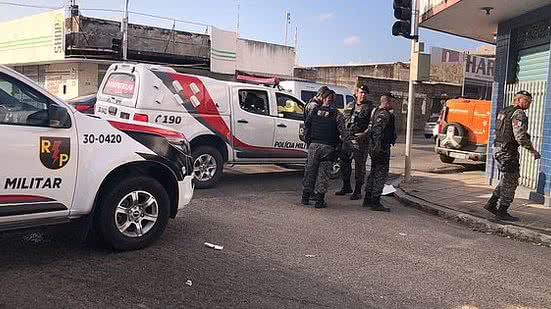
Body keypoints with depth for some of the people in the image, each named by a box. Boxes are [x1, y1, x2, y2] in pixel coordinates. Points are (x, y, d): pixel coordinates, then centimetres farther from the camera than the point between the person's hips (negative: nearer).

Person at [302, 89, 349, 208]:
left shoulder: (313, 111, 5)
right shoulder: (337, 114, -3)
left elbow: (306, 127, 7)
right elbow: (343, 132, -5)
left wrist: (308, 141, 14)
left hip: (313, 145, 2)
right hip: (328, 147, -2)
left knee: (310, 170, 11)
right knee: (323, 172, 3)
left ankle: (306, 196, 17)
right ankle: (319, 200, 4)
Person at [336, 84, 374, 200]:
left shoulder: (370, 107, 0)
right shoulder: (350, 106, 17)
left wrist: (365, 134, -21)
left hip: (360, 140, -6)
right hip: (346, 138, 6)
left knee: (359, 165, -3)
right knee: (344, 162, 11)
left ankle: (357, 191, 4)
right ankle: (346, 186, 26)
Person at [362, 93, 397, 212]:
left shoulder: (376, 112, 18)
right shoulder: (384, 115, -14)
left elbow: (371, 130, 23)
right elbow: (377, 132, -24)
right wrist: (378, 147, -27)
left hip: (374, 148, 11)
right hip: (382, 148, -11)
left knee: (374, 172, 16)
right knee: (381, 174, -6)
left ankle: (368, 199, 23)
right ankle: (375, 202, -4)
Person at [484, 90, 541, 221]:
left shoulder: (504, 111, 16)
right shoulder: (519, 114, -13)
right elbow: (520, 136, -22)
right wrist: (532, 150, -12)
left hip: (498, 148, 9)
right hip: (508, 151, -9)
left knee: (507, 179, 19)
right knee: (510, 181, -1)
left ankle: (492, 204, 20)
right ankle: (502, 211, 3)